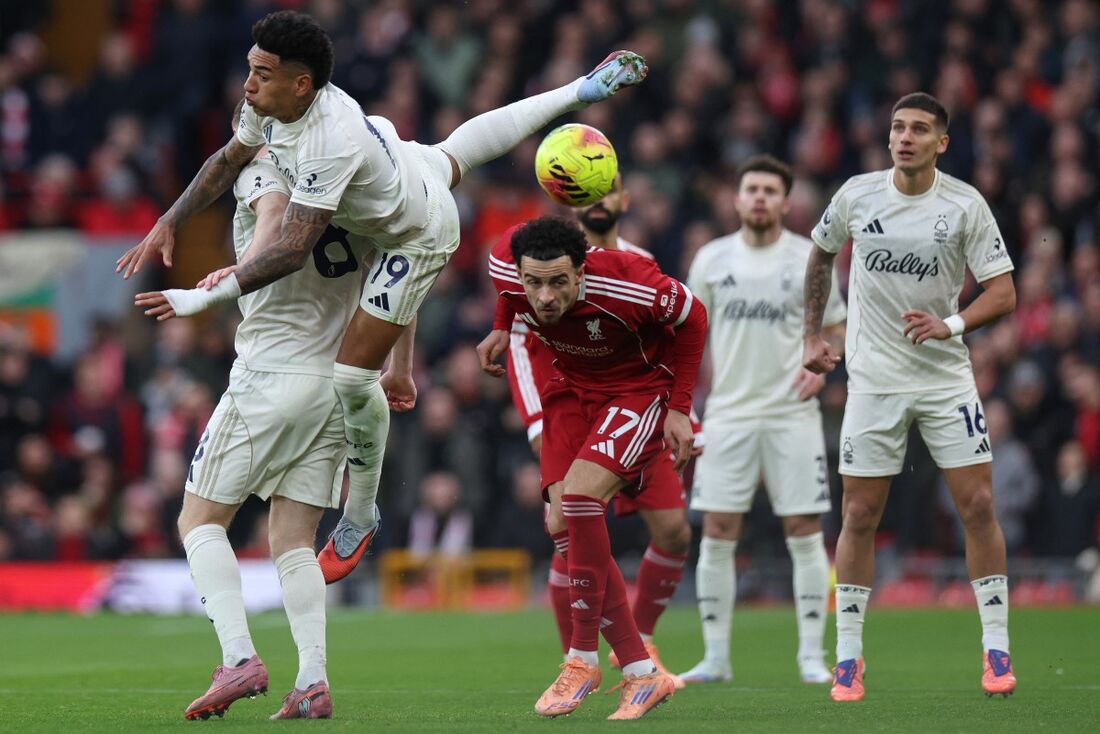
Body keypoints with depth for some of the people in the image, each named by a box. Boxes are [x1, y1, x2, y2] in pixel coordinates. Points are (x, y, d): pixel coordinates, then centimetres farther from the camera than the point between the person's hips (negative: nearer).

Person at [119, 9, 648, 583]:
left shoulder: (332, 144, -46)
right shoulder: (268, 102, -23)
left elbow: (294, 250, -46)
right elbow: (229, 160, -2)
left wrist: (204, 298, -47)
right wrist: (169, 224, -10)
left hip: (418, 237, -8)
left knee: (353, 377, -9)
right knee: (454, 152, 40)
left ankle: (360, 516, 11)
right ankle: (580, 91, 58)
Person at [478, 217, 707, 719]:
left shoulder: (624, 286, -34)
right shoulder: (505, 266, -21)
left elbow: (692, 318, -14)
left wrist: (680, 409, -13)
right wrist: (502, 327, 9)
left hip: (641, 386, -6)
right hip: (573, 387, 6)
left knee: (579, 496, -26)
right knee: (562, 522, -8)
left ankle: (583, 661, -15)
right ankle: (641, 673, -4)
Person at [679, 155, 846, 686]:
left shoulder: (810, 259, 1)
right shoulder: (712, 259, 6)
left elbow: (835, 328, 10)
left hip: (792, 414, -2)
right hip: (728, 413, 2)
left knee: (804, 532, -3)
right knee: (716, 534, -2)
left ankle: (811, 657, 4)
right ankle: (715, 657, 5)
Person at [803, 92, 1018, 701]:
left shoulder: (966, 205, -7)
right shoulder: (856, 195, -2)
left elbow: (1003, 292, -8)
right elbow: (821, 255, 18)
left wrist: (951, 324, -25)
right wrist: (812, 335, 13)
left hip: (946, 377, -1)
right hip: (873, 378, 1)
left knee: (977, 504, -6)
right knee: (860, 516, -1)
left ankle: (995, 649, 4)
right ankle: (847, 656, 8)